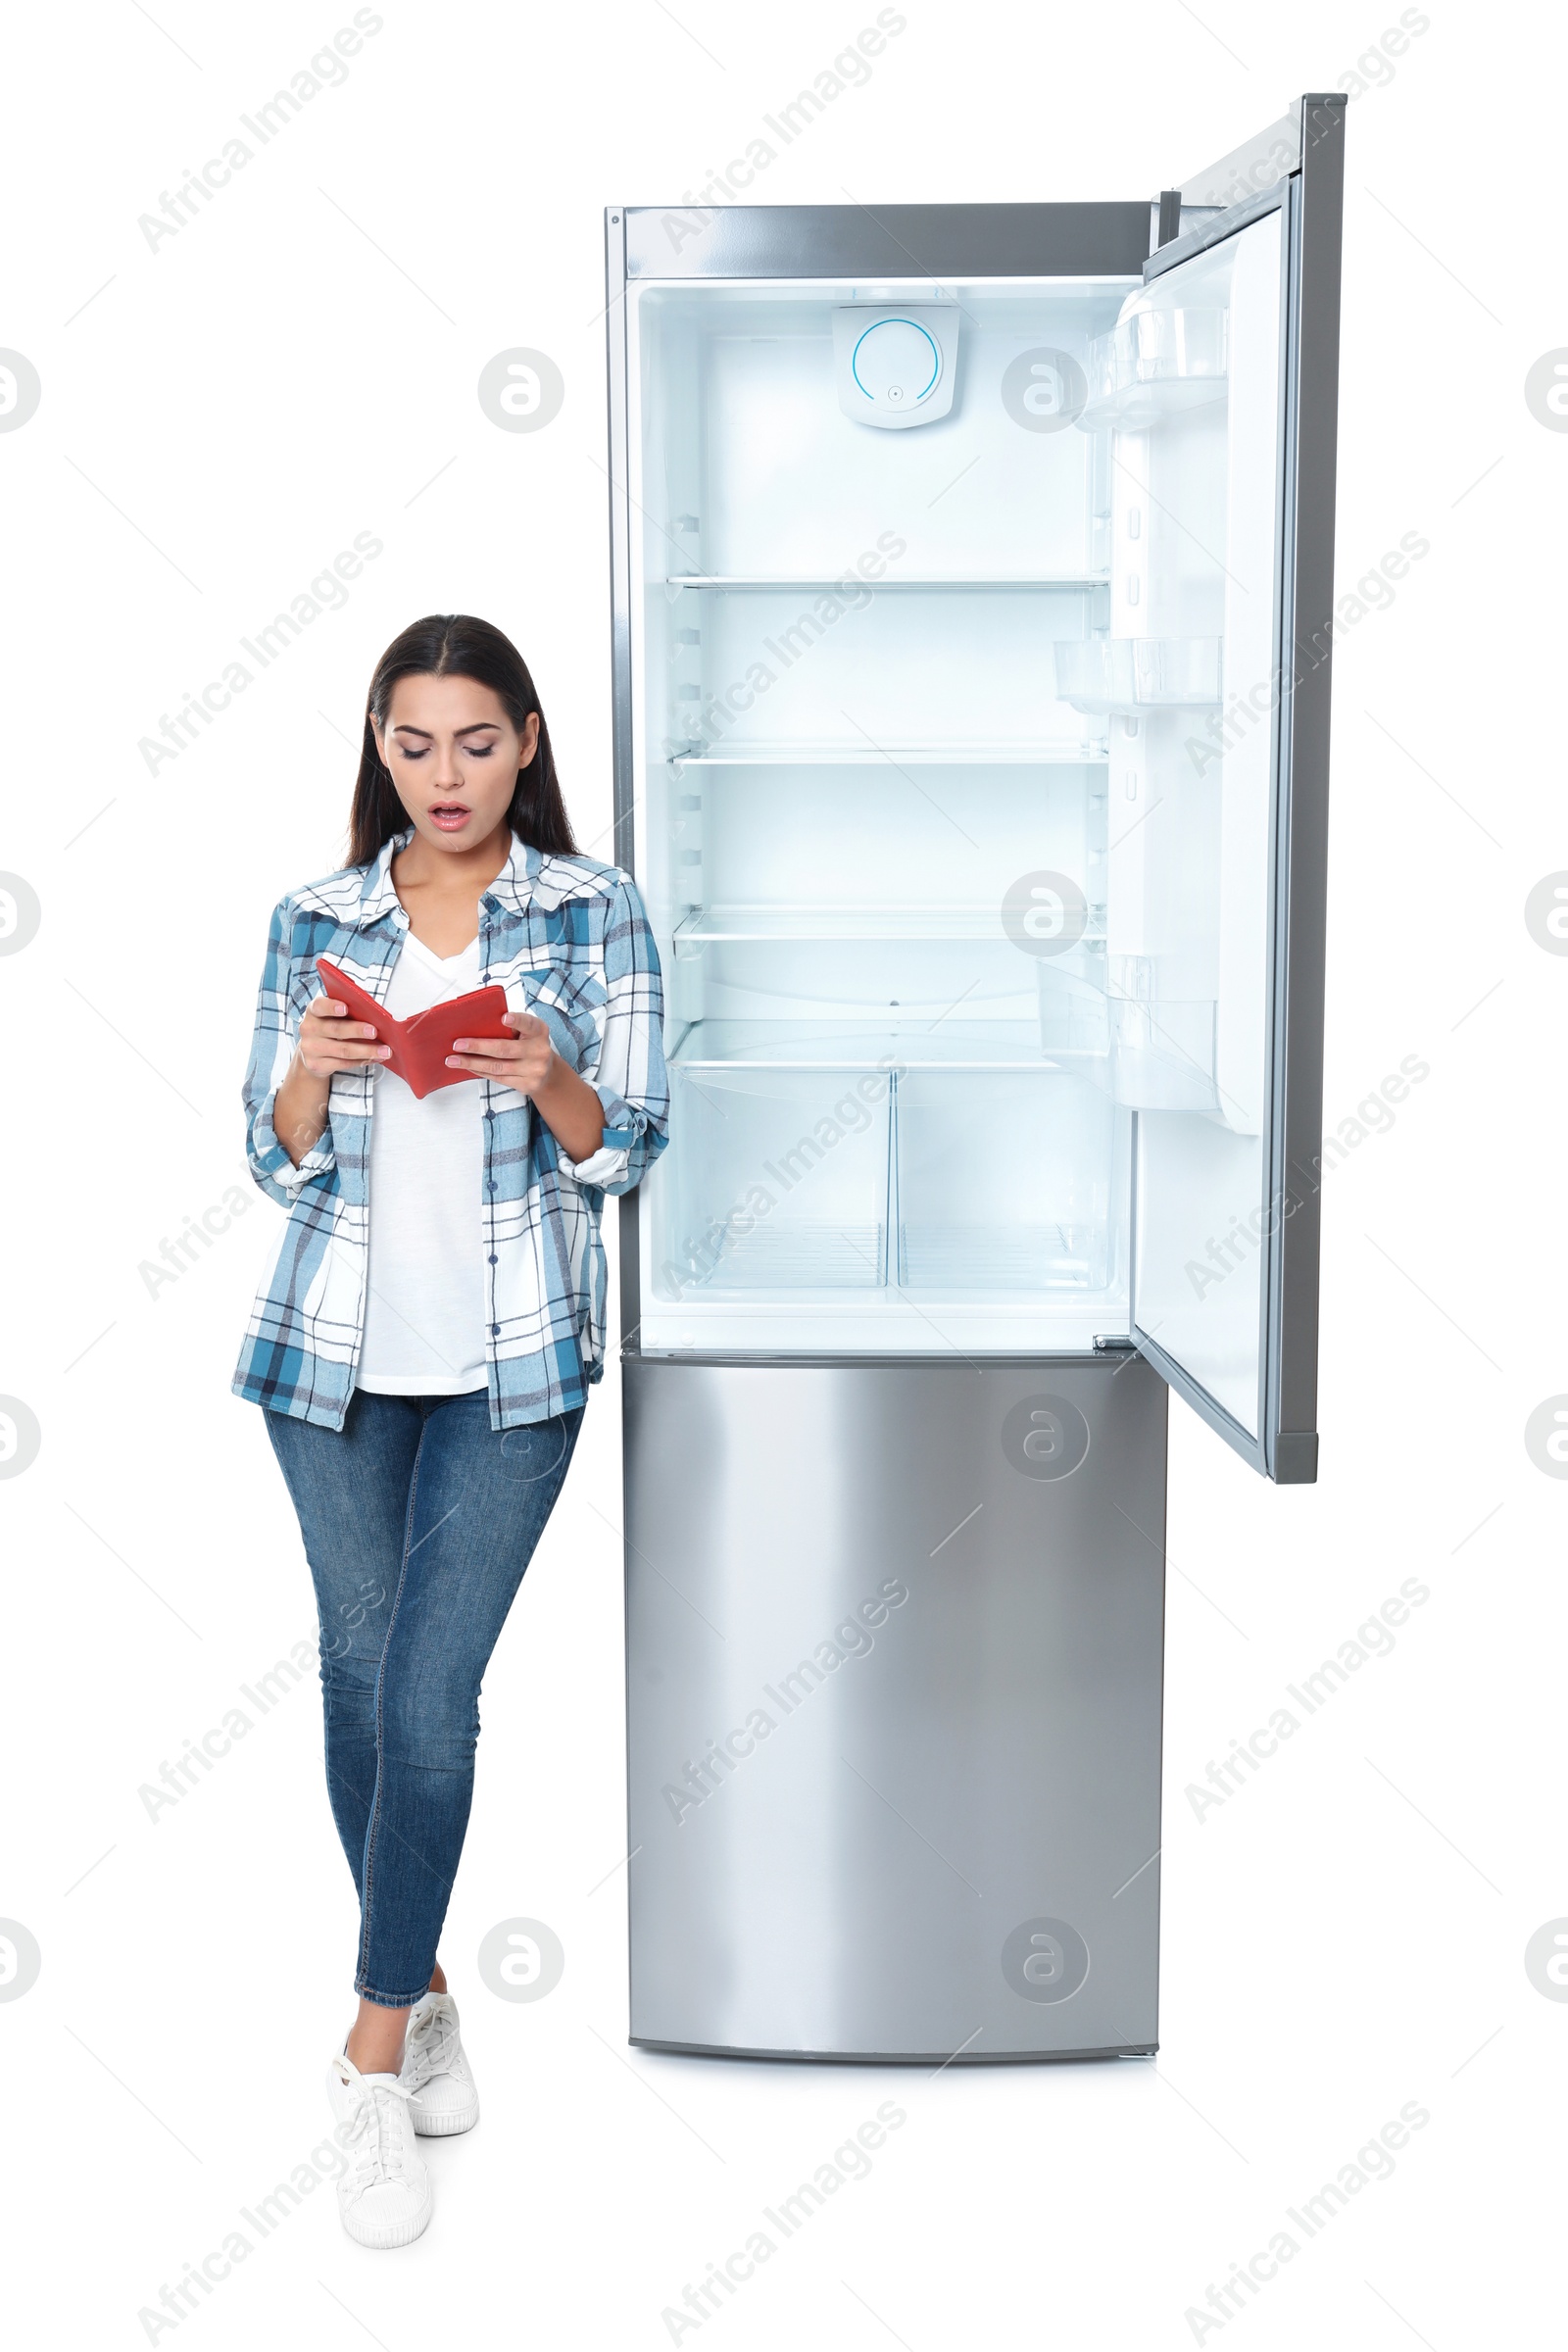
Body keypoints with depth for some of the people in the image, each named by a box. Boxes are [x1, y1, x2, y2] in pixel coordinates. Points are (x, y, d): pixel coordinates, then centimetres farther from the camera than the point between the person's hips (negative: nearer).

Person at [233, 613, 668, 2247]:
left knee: (429, 1698, -8)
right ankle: (420, 1996, 28)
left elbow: (625, 1150, -1)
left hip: (508, 1361, -2)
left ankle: (375, 2060, 6)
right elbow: (275, 1159, 7)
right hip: (334, 1347, 3)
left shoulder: (594, 912, 2)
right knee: (359, 1673, 8)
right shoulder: (315, 923, 7)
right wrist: (313, 1068, -14)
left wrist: (550, 1081, -21)